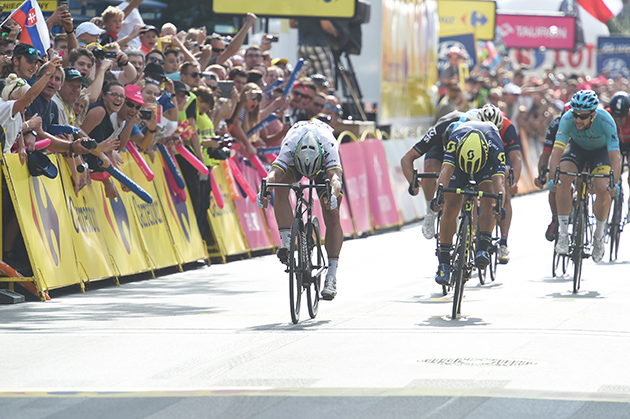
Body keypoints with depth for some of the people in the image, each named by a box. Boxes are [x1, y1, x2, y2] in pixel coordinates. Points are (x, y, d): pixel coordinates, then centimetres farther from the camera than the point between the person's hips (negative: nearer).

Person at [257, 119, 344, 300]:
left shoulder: (329, 148, -44)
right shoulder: (289, 148, -42)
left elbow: (335, 178, -57)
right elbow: (273, 173, -55)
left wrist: (333, 195, -78)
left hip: (325, 163, -1)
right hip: (293, 161, 1)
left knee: (332, 217, -13)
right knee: (280, 188, -33)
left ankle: (331, 277, -11)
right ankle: (286, 242, -30)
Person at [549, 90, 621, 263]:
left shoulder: (605, 121, -36)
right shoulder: (567, 119, -32)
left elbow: (615, 156, -38)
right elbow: (557, 150, -36)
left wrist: (614, 183, -51)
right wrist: (553, 177, -50)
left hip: (601, 151, -1)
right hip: (577, 148, 1)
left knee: (603, 190, -24)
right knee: (563, 180, -27)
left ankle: (598, 236, 1)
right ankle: (563, 234, -18)